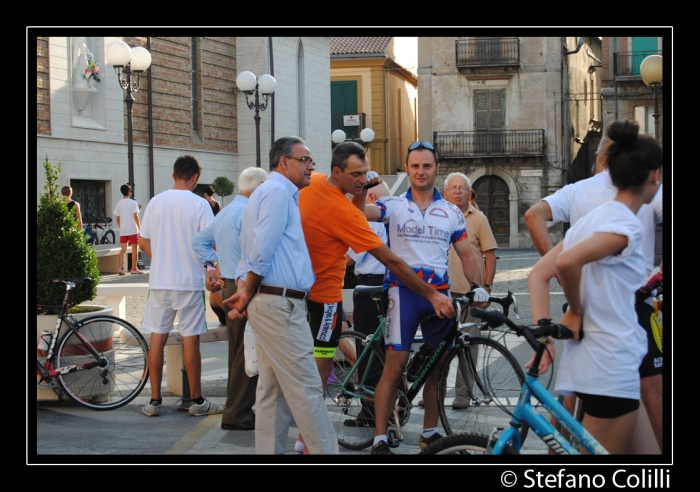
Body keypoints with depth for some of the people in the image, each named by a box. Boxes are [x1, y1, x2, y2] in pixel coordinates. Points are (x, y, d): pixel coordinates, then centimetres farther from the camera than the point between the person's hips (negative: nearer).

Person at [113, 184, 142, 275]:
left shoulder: (119, 204, 9)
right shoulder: (133, 203, -6)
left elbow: (118, 218, 11)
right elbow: (135, 216, -11)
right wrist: (140, 227, -7)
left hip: (123, 230, 5)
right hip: (132, 230, -5)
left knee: (123, 249, 4)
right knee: (135, 249, 5)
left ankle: (121, 268, -7)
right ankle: (134, 268, 8)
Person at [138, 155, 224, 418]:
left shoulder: (155, 202, 3)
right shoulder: (199, 204, -8)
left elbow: (144, 242, 6)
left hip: (159, 281, 3)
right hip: (190, 281, -3)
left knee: (157, 338, 8)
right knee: (190, 339, 3)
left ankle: (154, 400, 12)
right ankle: (197, 401, 11)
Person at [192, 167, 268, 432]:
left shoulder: (226, 212, 17)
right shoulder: (249, 212, -15)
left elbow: (199, 240, 24)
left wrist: (214, 263, 16)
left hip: (230, 287, 10)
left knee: (238, 351, 16)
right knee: (246, 353, -6)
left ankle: (237, 410, 23)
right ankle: (238, 415, -3)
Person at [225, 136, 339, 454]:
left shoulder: (267, 192, 22)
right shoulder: (279, 192, -11)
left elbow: (250, 251, 19)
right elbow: (262, 250, -18)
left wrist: (243, 290, 7)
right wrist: (247, 293, -8)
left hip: (270, 304, 11)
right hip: (281, 304, -11)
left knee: (272, 389, 12)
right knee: (306, 387, -7)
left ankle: (269, 449, 16)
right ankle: (325, 450, -3)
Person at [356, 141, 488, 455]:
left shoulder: (451, 213, 12)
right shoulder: (394, 206, 4)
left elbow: (466, 254, 13)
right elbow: (360, 212, -14)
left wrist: (478, 286, -1)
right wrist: (362, 189, -33)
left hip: (440, 293, 4)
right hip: (403, 291, -3)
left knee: (437, 367, 9)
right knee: (395, 365, -9)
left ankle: (430, 433, 23)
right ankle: (380, 439, -4)